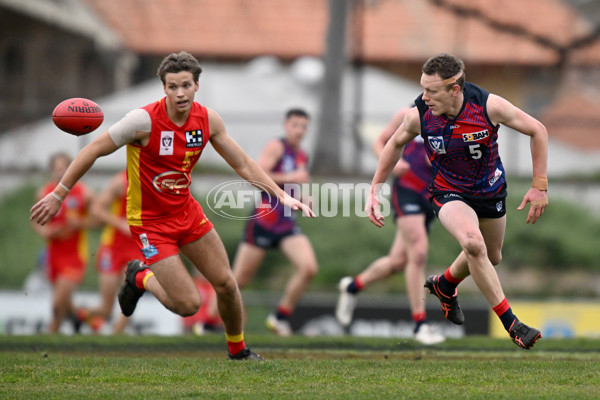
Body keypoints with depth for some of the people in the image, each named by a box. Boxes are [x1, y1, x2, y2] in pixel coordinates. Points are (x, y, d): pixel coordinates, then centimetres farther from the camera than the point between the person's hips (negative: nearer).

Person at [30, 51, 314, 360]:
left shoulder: (207, 119, -6)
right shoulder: (144, 120, -24)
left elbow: (242, 164, 5)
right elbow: (94, 150, -14)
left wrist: (282, 195, -3)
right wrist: (58, 195, -12)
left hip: (186, 211, 5)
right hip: (150, 222, -5)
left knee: (226, 284, 4)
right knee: (188, 304, -11)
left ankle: (238, 349, 31)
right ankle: (140, 278, 19)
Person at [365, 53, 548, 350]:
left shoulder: (489, 106, -27)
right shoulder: (418, 116, -22)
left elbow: (537, 131, -14)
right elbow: (396, 143, 1)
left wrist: (540, 186, -14)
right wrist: (374, 189, 2)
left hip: (491, 191, 2)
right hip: (449, 192, -2)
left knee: (491, 258, 20)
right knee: (473, 244, -30)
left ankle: (445, 284, 52)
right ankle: (510, 323, -21)